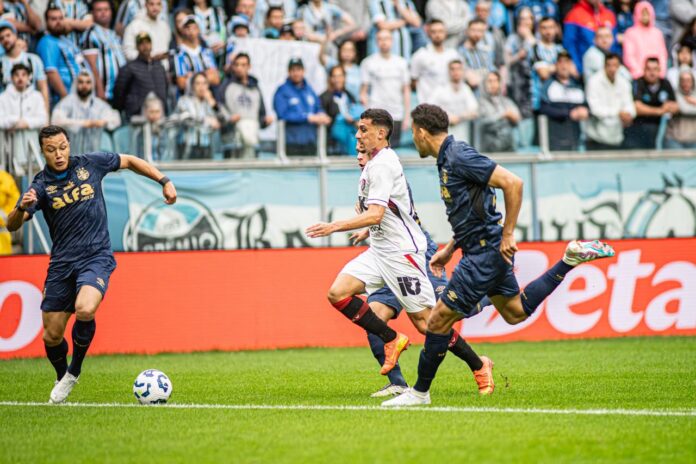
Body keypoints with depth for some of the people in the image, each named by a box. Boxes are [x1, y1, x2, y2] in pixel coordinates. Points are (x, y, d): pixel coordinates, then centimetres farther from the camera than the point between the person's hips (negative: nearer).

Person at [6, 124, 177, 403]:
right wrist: (22, 208, -34)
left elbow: (130, 161, 15)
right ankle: (62, 378, 36)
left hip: (96, 257, -2)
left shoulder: (90, 164, -2)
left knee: (85, 310, -29)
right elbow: (12, 226, -12)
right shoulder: (41, 184, -4)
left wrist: (164, 181, 9)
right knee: (52, 335, 3)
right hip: (61, 262, 2)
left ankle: (75, 370, -3)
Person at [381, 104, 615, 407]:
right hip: (485, 250, 10)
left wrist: (507, 235, -24)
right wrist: (449, 250, 21)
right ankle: (571, 259, 21)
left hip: (486, 253, -10)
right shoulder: (447, 159, 11)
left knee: (438, 322, -4)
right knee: (515, 312, 23)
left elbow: (512, 183, -25)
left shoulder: (459, 157, -19)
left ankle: (420, 392, 7)